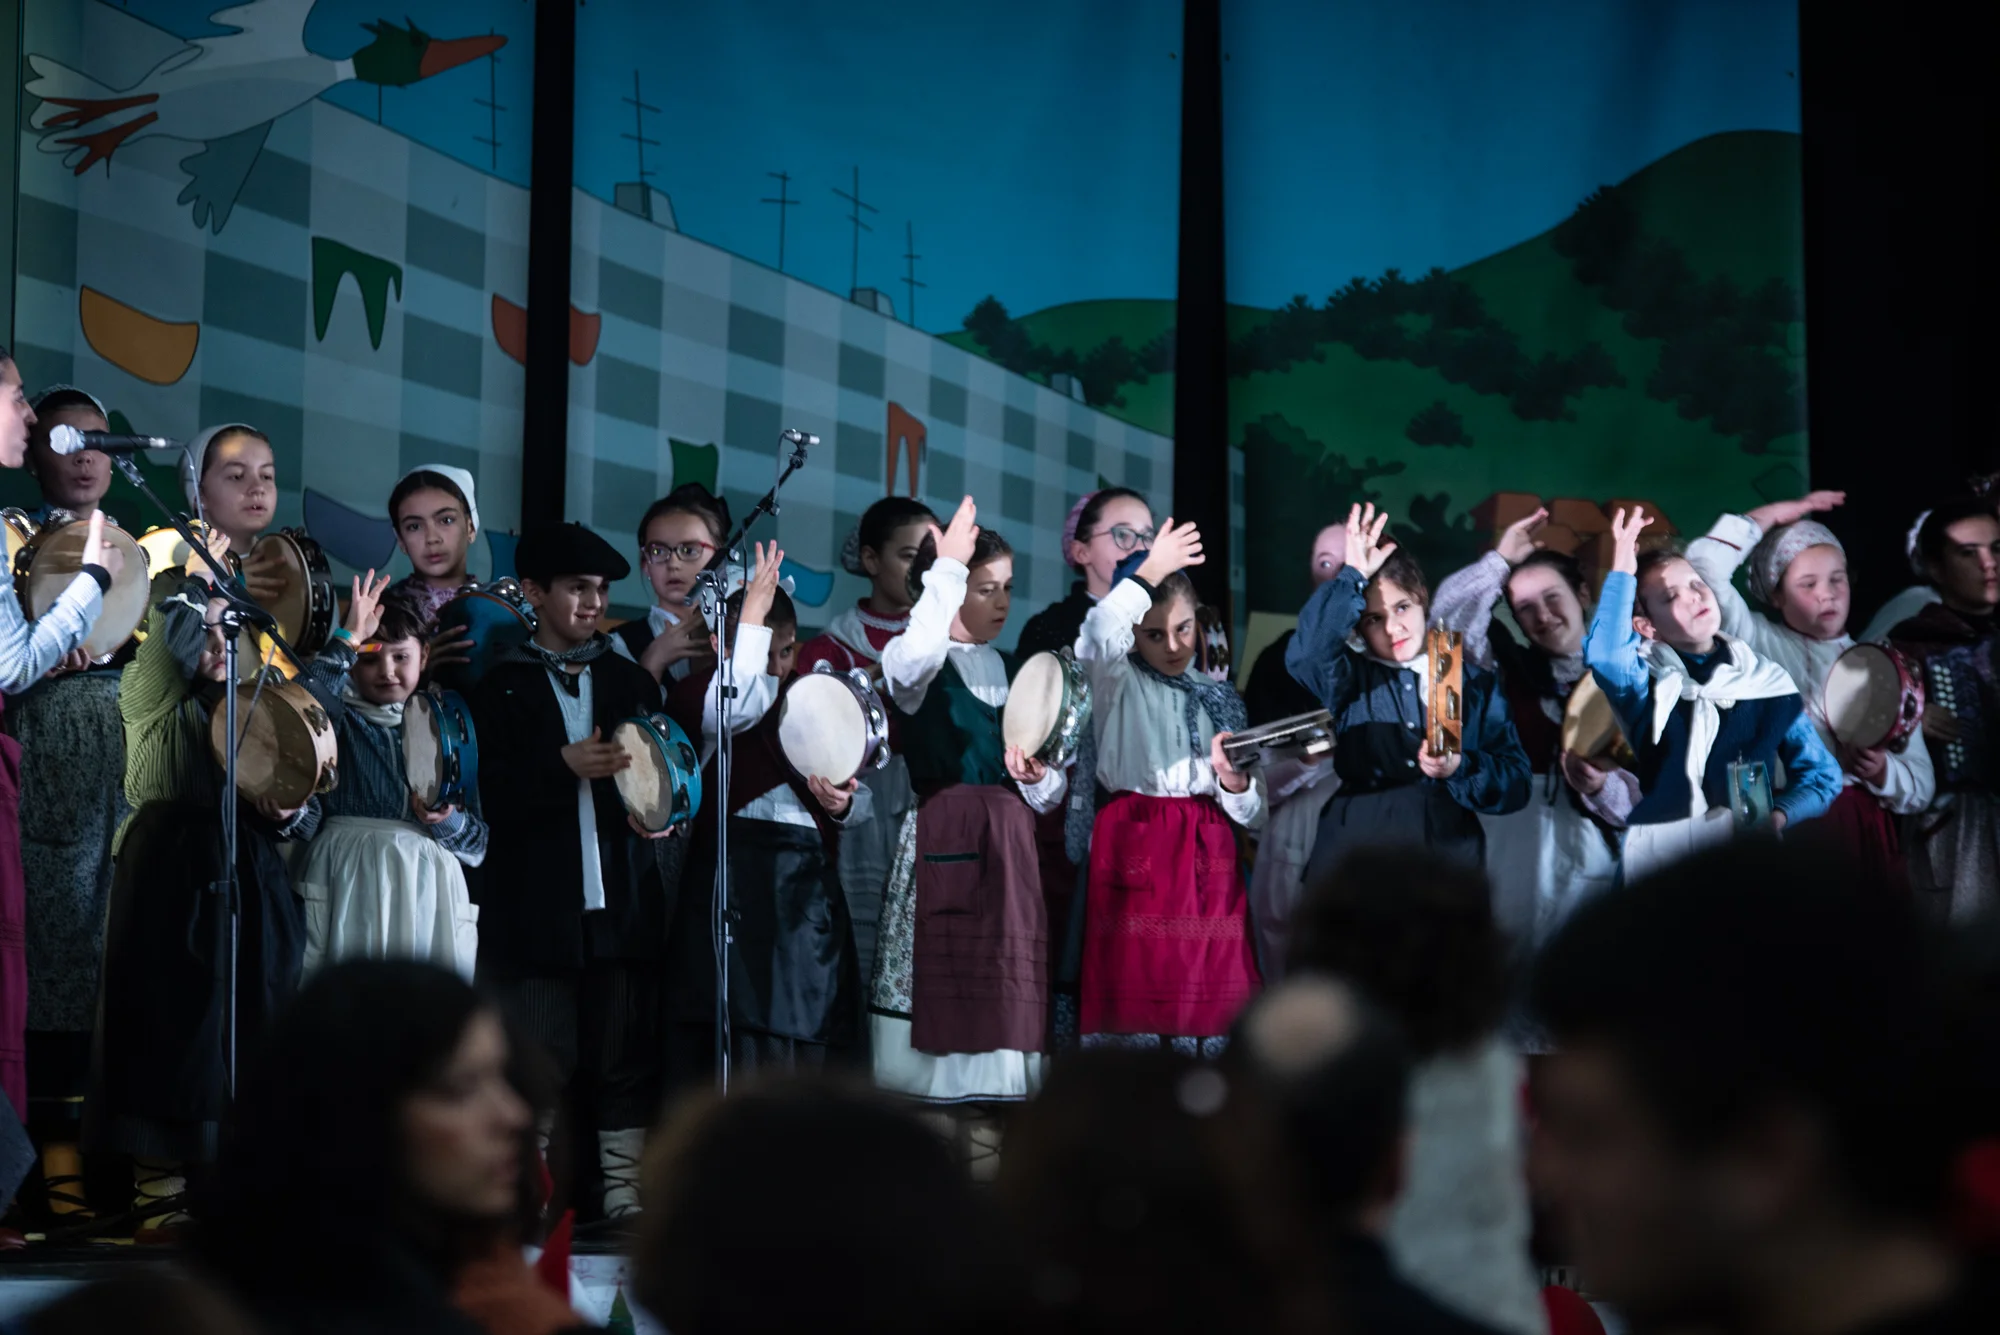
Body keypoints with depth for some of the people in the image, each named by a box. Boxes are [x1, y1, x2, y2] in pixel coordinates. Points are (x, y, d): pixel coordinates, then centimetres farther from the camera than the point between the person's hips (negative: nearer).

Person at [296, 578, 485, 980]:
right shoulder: (341, 721, 8)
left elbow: (478, 841, 12)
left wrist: (447, 822, -8)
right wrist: (348, 639, -13)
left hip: (432, 890, 2)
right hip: (352, 886, -2)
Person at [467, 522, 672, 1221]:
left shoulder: (631, 682, 17)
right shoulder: (503, 687, 7)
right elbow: (494, 795, -4)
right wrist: (565, 766, -19)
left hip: (622, 899, 3)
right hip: (535, 901, -2)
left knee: (627, 1054, 1)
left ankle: (625, 1190, 6)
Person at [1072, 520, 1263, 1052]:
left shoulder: (1220, 699, 17)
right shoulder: (1119, 684, 6)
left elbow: (1251, 816, 16)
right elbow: (1098, 637, -21)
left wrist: (1235, 783, -6)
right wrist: (1152, 570, -12)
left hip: (1208, 860, 4)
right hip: (1135, 845, -4)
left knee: (1210, 998, -3)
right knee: (1136, 995, -10)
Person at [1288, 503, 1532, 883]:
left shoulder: (1475, 683, 12)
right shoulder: (1350, 678, 10)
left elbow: (1515, 784, 5)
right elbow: (1305, 653, -14)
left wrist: (1460, 769, -13)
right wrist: (1353, 577, -13)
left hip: (1449, 862, 1)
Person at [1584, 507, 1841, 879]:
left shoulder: (1767, 680, 12)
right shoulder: (1645, 680, 5)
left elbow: (1821, 775, 13)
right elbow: (1605, 655, -18)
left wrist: (1779, 815, -5)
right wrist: (1622, 571, -16)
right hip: (1662, 858, -2)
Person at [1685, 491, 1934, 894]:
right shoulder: (1759, 643, 11)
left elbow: (1921, 788, 14)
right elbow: (1704, 566, -4)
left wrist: (1880, 772, -9)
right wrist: (1773, 514, 8)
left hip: (1868, 834, 3)